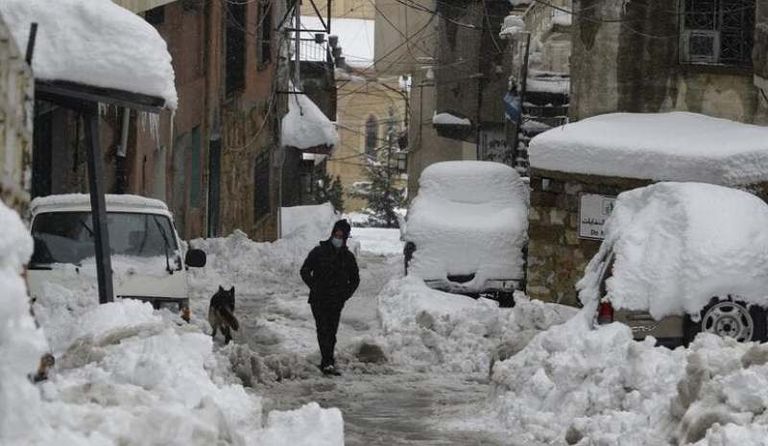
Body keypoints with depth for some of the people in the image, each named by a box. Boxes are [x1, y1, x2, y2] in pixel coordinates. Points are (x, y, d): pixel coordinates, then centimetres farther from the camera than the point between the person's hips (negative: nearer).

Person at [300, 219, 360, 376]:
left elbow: (355, 279, 19)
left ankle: (326, 363, 14)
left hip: (336, 302, 3)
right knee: (323, 330, -13)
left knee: (331, 332, 5)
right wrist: (314, 288, -8)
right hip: (319, 300, -3)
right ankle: (328, 363, -22)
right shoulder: (319, 252, 0)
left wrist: (345, 295, 5)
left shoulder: (348, 257, 8)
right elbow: (305, 271, 2)